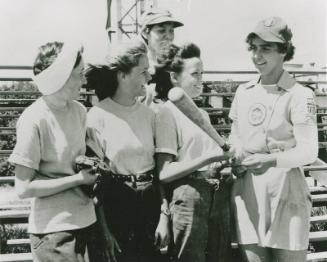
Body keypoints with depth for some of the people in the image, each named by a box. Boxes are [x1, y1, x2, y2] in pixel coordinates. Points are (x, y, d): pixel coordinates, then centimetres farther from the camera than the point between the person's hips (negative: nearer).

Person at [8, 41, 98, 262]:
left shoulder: (79, 111, 2)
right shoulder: (33, 120, -17)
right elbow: (24, 188, -16)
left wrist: (94, 168, -2)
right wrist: (78, 179, -15)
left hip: (86, 220, 6)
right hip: (54, 229, -6)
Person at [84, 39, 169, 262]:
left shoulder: (148, 114, 2)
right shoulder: (98, 116, -10)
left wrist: (164, 216, -1)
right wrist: (102, 231, -10)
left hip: (150, 203, 4)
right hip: (117, 205, -4)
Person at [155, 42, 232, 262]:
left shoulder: (203, 113, 18)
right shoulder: (168, 111, -5)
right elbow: (165, 172, -12)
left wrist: (225, 159, 2)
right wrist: (209, 157, -19)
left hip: (217, 198, 7)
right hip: (189, 198, -7)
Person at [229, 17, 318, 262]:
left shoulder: (299, 95, -7)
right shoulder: (243, 92, 10)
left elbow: (308, 151, -12)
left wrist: (271, 161, -28)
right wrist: (235, 157, -2)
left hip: (285, 189, -4)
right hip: (247, 190, 4)